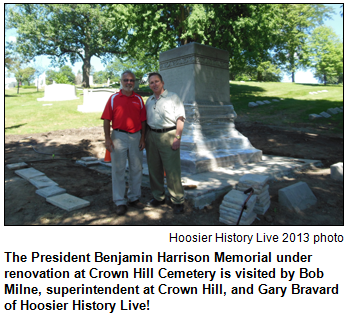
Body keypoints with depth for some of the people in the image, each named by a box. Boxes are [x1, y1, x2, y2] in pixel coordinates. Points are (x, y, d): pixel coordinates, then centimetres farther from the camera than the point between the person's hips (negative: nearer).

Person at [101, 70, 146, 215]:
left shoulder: (139, 99, 9)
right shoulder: (113, 98, 2)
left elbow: (143, 120, 8)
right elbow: (107, 119, -2)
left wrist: (143, 138, 1)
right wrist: (107, 138, -9)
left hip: (136, 136, 3)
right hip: (119, 136, -2)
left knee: (136, 169, 9)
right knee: (118, 169, 2)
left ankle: (134, 198, 26)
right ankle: (120, 202, 13)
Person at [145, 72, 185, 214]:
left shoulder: (173, 97, 3)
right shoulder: (149, 100, 18)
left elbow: (180, 118, -5)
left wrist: (177, 137, -14)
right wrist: (144, 137, 10)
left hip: (168, 135, -5)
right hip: (151, 136, 6)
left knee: (172, 169, -7)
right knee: (154, 169, 9)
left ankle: (178, 200, 2)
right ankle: (158, 197, 22)